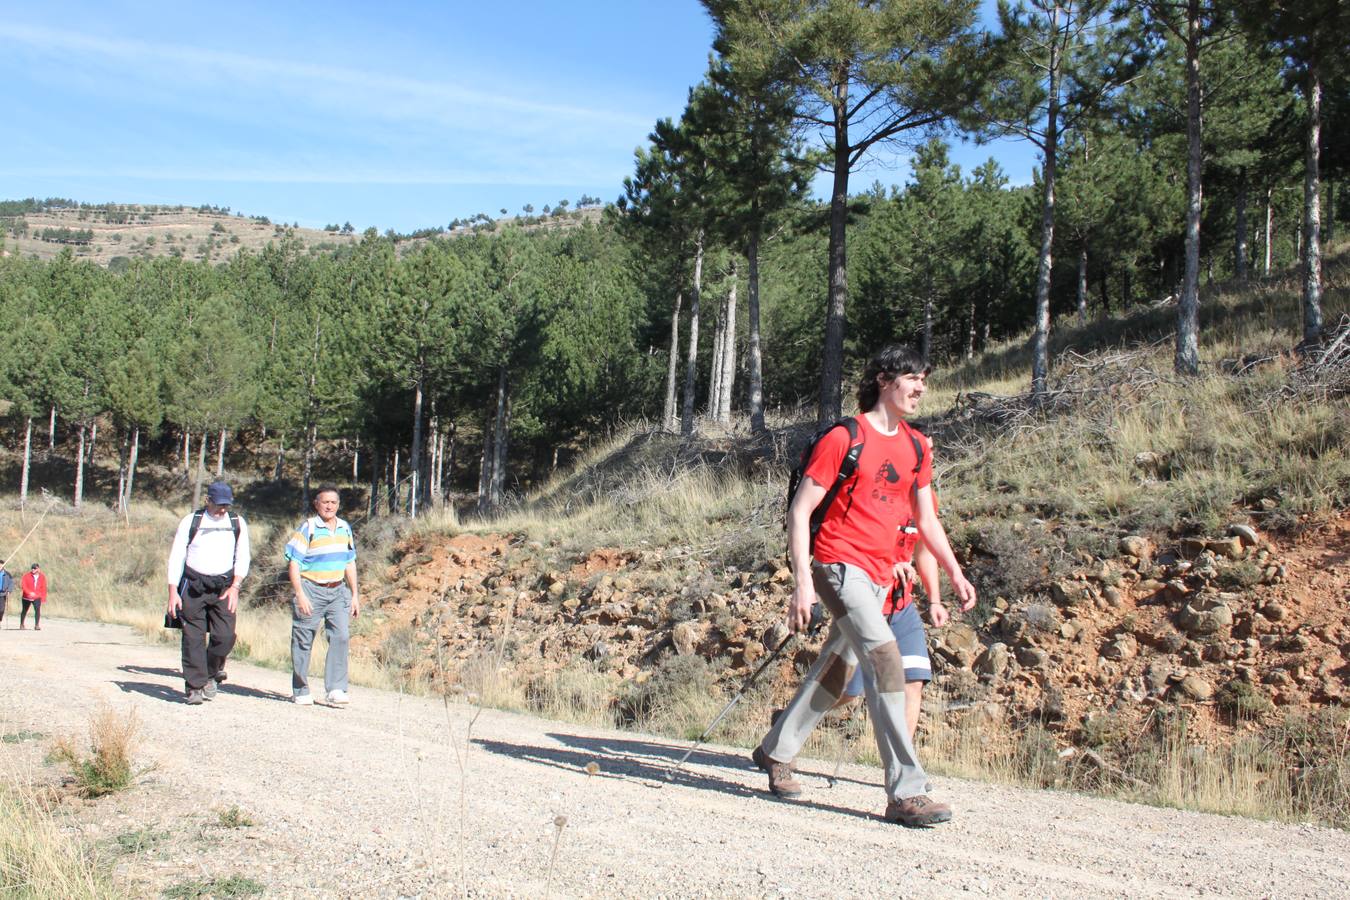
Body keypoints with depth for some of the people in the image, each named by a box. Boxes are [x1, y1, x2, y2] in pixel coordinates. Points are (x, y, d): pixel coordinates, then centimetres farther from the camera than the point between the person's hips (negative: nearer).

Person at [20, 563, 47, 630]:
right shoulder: (27, 576, -5)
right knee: (24, 610, 14)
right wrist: (29, 592, -24)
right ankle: (22, 624, 32)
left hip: (37, 597, 0)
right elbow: (22, 585, -11)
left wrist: (43, 598, 2)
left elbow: (44, 588, 5)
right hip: (27, 597, 0)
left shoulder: (42, 577, 0)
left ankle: (37, 625, -15)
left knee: (37, 609, -18)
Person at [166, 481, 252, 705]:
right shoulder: (191, 522, 2)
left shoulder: (237, 523, 8)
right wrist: (173, 592, -4)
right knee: (193, 638, -3)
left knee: (225, 635, -9)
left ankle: (212, 674, 16)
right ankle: (195, 686, 4)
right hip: (193, 585, -1)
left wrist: (235, 587, -6)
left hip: (224, 586, 1)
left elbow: (243, 557, 7)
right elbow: (176, 557, 3)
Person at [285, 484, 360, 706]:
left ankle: (336, 689, -9)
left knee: (341, 636, -10)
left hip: (337, 591, 4)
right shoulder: (307, 528, -6)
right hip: (311, 589, -4)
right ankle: (301, 691, 15)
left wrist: (355, 595, 14)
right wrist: (300, 595, -16)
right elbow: (293, 564, -9)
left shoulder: (345, 528, 11)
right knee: (303, 641, 3)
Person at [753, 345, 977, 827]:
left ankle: (775, 751, 33)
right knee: (885, 655, -21)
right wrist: (802, 583, -15)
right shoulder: (844, 438, -8)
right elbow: (799, 512, -8)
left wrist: (954, 573, 9)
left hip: (879, 575, 8)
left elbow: (926, 520, 21)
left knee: (837, 669, 14)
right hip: (839, 564, -8)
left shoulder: (915, 447, 13)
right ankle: (905, 792, -21)